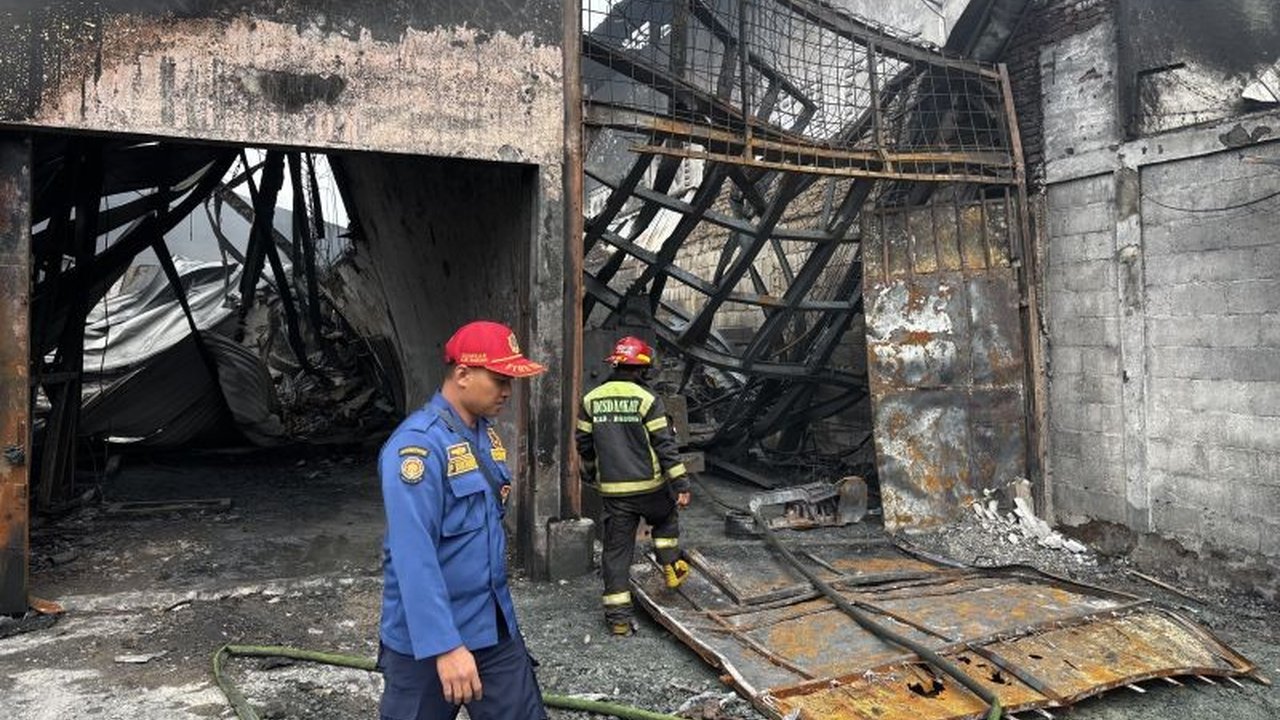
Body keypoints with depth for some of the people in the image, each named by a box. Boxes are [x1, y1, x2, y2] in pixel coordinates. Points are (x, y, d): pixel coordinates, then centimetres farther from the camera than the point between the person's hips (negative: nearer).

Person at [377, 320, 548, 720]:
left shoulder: (486, 432, 6)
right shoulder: (419, 444, -23)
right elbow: (414, 556, -27)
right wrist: (445, 645, -29)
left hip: (495, 626, 7)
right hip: (426, 636, -7)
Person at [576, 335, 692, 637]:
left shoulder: (592, 400, 2)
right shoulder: (647, 399, -11)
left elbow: (584, 443, 10)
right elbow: (665, 445, -13)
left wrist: (594, 472, 29)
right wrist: (681, 484, -9)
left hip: (612, 490, 3)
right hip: (650, 486, -2)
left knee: (616, 549, 7)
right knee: (666, 518, 30)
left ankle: (618, 615, 8)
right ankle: (671, 566, 28)